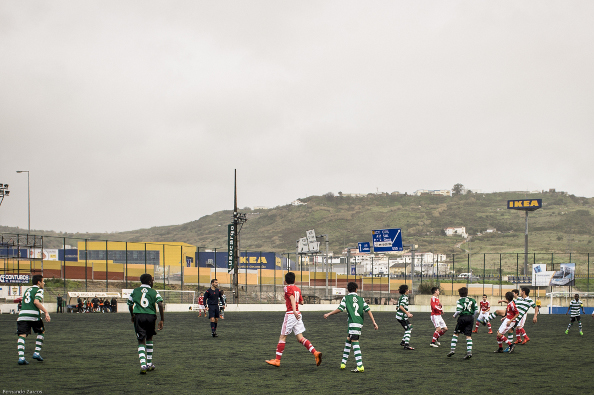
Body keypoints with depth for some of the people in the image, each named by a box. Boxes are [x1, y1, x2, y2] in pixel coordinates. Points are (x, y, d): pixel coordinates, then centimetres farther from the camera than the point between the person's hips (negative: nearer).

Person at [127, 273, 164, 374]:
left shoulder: (134, 291, 12)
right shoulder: (154, 292, 6)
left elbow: (130, 305, 17)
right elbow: (160, 305, -8)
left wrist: (132, 316, 36)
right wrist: (162, 320, -6)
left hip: (138, 316, 0)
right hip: (151, 316, 0)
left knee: (141, 341, -1)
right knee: (149, 338, 22)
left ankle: (143, 365, -20)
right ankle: (149, 364, 27)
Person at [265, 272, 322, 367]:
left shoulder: (287, 288, -6)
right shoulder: (297, 289, 15)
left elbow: (292, 299, -22)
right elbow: (301, 302, 23)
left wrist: (294, 311, -34)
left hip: (290, 314, -7)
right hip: (297, 314, 7)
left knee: (282, 337, 1)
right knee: (300, 338, 5)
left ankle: (277, 360, 4)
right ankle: (315, 353, -11)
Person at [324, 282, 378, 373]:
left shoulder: (346, 298, 4)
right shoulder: (361, 299, 17)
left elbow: (339, 309, -5)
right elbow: (368, 310, 9)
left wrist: (328, 314, 7)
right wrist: (374, 322, 8)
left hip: (353, 323, -6)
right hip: (360, 322, 6)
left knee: (355, 343, -12)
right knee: (348, 340, 19)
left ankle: (360, 367, -22)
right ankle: (343, 363, 24)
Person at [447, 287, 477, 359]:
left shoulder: (460, 301, -4)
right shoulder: (472, 300, 9)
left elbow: (458, 311, -13)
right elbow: (476, 310, 7)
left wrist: (455, 315, 6)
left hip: (462, 318, -4)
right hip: (470, 318, 4)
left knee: (456, 333, 9)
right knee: (468, 335, 2)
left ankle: (452, 349, 5)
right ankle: (469, 352, -7)